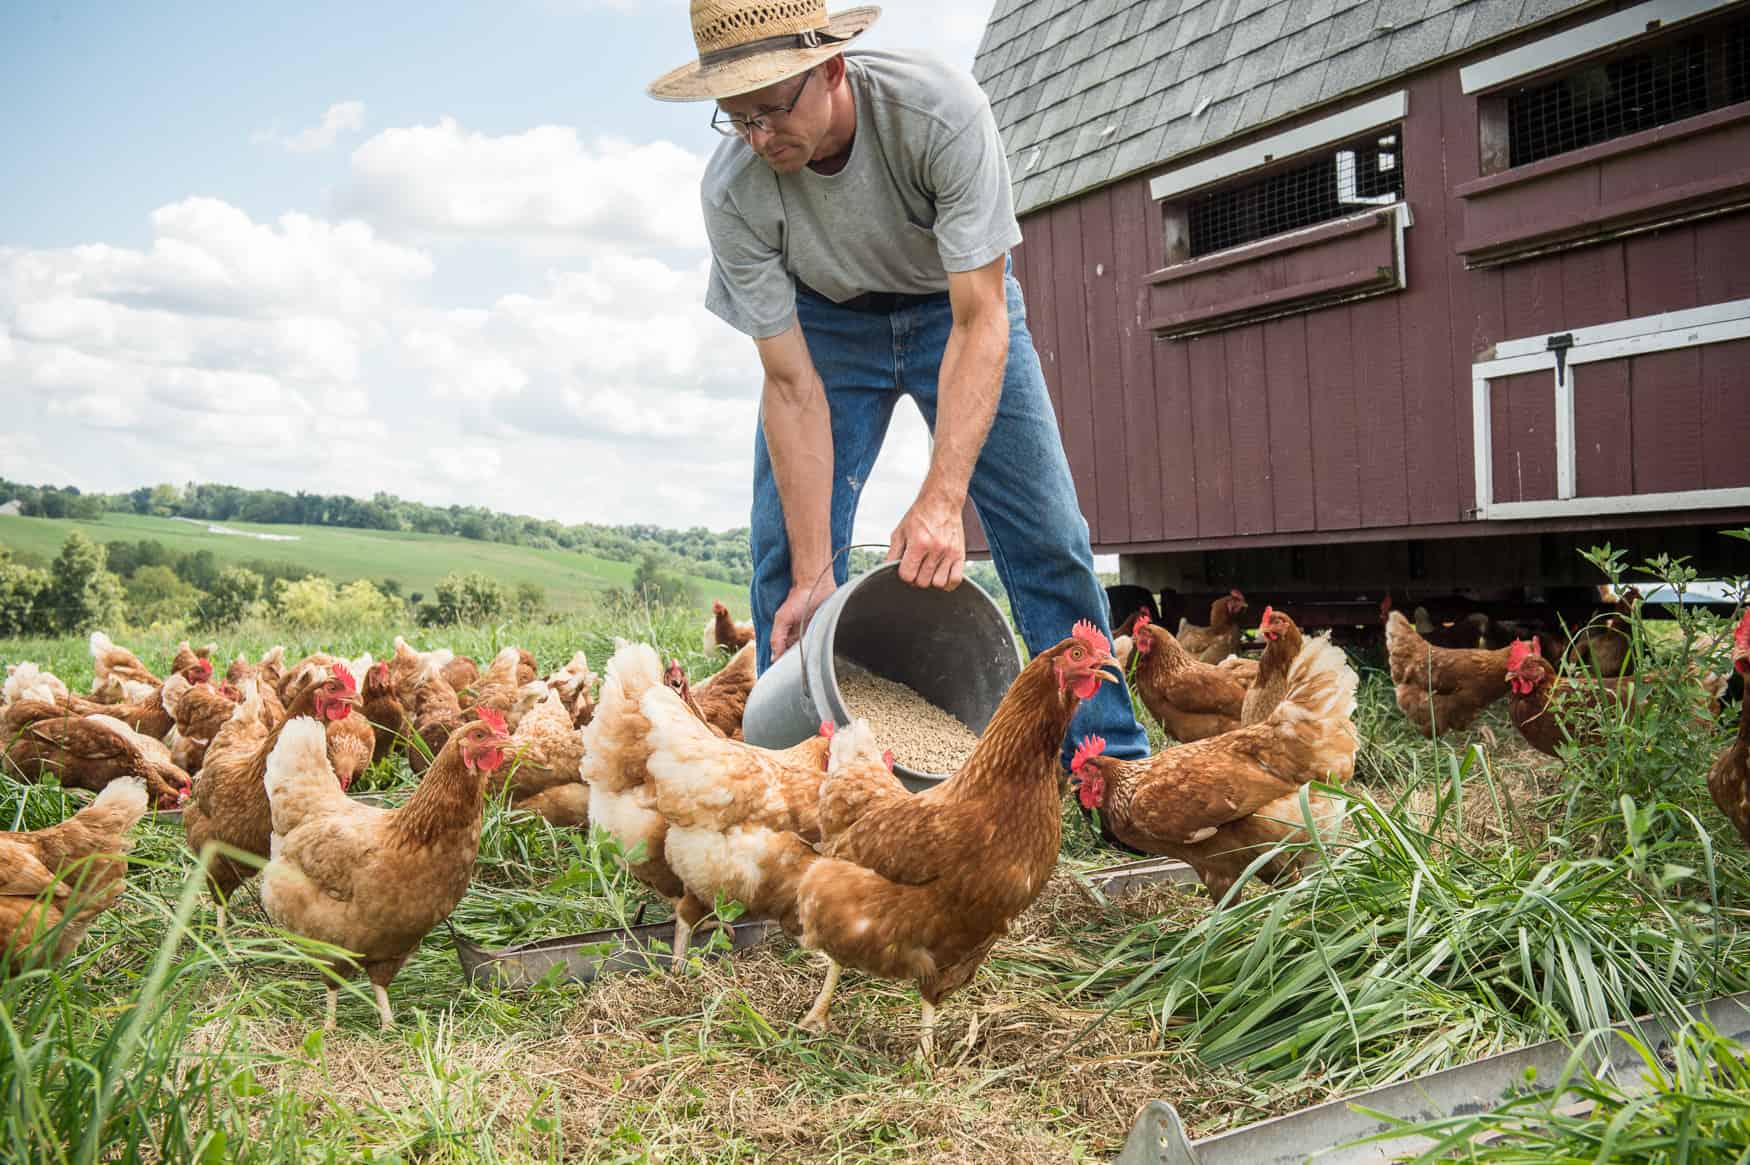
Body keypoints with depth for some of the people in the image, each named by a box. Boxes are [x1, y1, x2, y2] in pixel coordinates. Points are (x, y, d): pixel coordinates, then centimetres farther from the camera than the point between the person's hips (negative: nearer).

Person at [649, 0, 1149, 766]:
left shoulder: (941, 109, -35)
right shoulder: (731, 191, -28)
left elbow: (979, 320, -35)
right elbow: (791, 387, -24)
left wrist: (941, 498, -45)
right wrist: (813, 570, -28)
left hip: (956, 305, -1)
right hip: (826, 320, 1)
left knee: (1047, 533, -7)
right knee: (785, 548, -10)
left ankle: (1113, 759, 5)